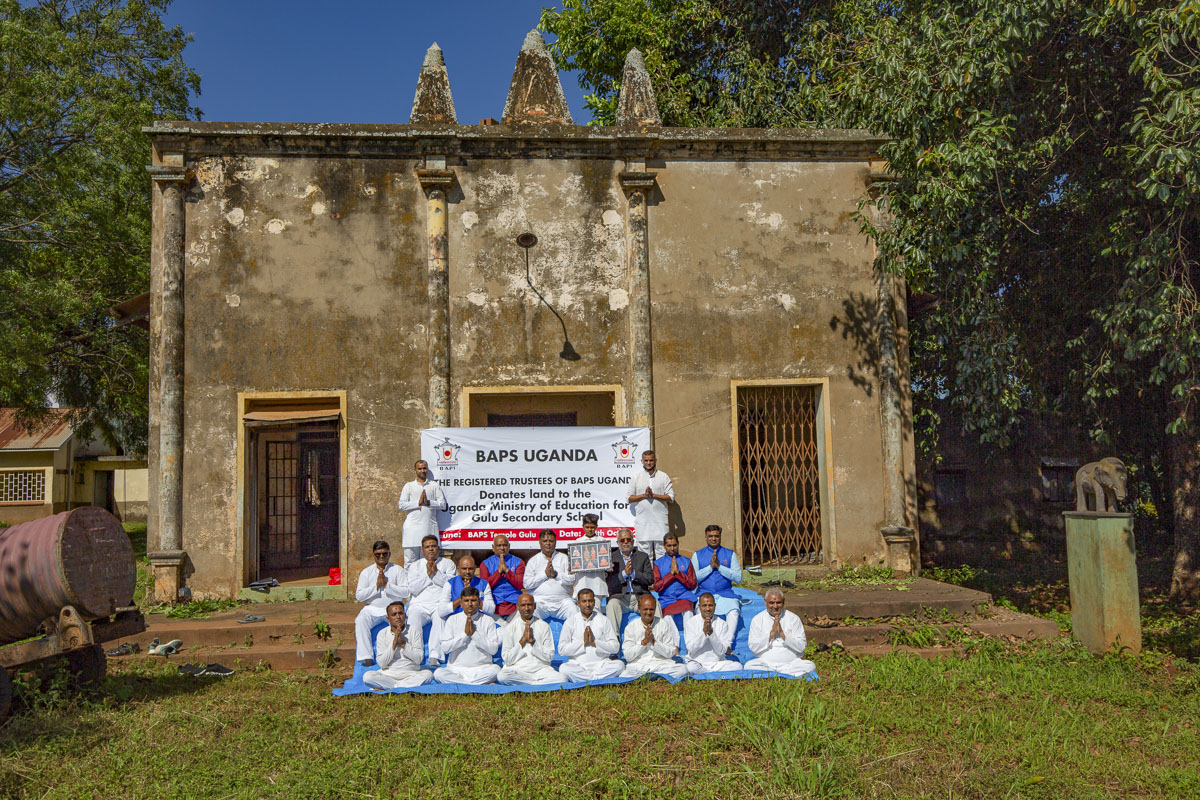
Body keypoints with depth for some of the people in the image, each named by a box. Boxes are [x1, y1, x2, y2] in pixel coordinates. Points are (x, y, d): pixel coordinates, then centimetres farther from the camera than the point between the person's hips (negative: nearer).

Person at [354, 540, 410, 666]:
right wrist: (376, 586, -8)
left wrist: (387, 585, -11)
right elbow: (359, 596, 1)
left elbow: (406, 592, -4)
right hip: (372, 609, 1)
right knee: (360, 621, -30)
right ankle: (365, 657, -31)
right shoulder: (366, 572, 11)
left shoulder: (397, 570, 7)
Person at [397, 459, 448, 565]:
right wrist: (418, 502, -9)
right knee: (410, 561, -1)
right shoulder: (409, 486, 12)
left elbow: (443, 504, 6)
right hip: (412, 527, -1)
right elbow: (401, 505, 1)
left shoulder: (434, 485, 14)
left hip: (430, 527, 1)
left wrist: (429, 502, -9)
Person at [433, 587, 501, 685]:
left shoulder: (488, 621, 5)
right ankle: (483, 684, -25)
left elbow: (493, 649, -5)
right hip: (456, 669, 2)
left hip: (482, 669, -1)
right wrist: (465, 634, -9)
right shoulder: (452, 620, 8)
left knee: (496, 669, -31)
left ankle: (460, 683, -18)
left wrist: (474, 633, -10)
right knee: (438, 673, -29)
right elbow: (445, 647, -3)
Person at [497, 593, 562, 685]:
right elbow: (507, 660, 0)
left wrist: (532, 640, -8)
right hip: (516, 669, 1)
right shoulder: (510, 628, 6)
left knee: (560, 678, -31)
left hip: (540, 668, -1)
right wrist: (523, 640, -6)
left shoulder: (544, 626, 8)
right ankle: (538, 682, -19)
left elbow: (549, 657, 1)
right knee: (501, 677, -33)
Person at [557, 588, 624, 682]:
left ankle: (582, 680, -24)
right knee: (564, 669, -32)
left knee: (619, 664, -27)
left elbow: (615, 647, 2)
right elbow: (562, 650, -2)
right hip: (577, 666, -1)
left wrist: (594, 642, -10)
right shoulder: (570, 621, 6)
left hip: (601, 664, 1)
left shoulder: (603, 620, 9)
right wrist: (583, 642, -9)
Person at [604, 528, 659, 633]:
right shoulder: (612, 558, 10)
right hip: (620, 596, -1)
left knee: (655, 604, -26)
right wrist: (624, 573, -13)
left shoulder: (643, 556, 15)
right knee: (612, 604, -32)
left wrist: (633, 573, -9)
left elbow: (651, 579, 4)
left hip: (640, 597, 1)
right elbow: (609, 582, -1)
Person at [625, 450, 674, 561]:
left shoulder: (663, 476, 6)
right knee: (644, 550, 1)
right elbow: (629, 498, 5)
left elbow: (671, 498, 0)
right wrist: (644, 495, -10)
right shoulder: (635, 476, 8)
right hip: (642, 520, 0)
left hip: (660, 519, 0)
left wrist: (653, 495, -10)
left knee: (661, 549, 0)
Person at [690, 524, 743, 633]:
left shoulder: (730, 554, 12)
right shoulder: (697, 555, 12)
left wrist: (719, 566, -7)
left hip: (725, 593, 0)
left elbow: (738, 578, 2)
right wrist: (710, 566, -7)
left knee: (733, 612, -31)